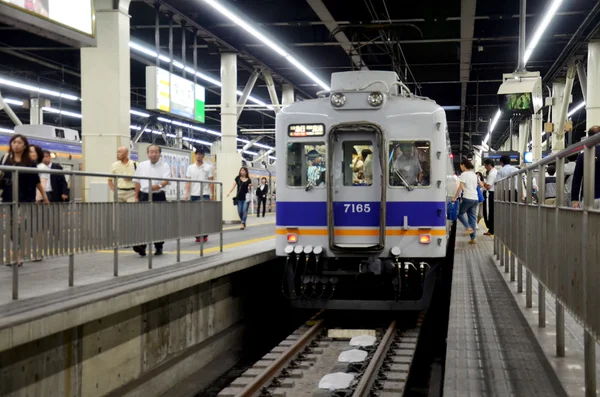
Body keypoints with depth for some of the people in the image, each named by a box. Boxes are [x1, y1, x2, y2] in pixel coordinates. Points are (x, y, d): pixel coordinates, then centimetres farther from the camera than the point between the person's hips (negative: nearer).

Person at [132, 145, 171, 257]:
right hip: (144, 196, 1)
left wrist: (159, 185, -35)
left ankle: (159, 247, 17)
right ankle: (142, 246, -16)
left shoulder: (164, 166, 0)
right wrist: (136, 197, 11)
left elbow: (166, 181, -14)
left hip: (159, 196, -1)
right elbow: (137, 182, 14)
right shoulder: (142, 166, 9)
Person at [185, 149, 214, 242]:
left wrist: (212, 195, -4)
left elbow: (211, 182, 1)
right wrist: (187, 193, -5)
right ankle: (197, 236, 9)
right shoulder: (190, 167, 10)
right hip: (193, 195, 3)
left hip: (205, 194, -3)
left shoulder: (209, 167, 3)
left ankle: (205, 235, 3)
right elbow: (188, 182, 6)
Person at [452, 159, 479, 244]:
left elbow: (461, 187, -11)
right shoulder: (474, 174, 17)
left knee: (460, 213, 11)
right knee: (473, 217, 7)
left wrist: (455, 197, -6)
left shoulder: (464, 174, -6)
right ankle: (473, 238, 3)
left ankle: (469, 228, -7)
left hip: (467, 198, -7)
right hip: (475, 198, 7)